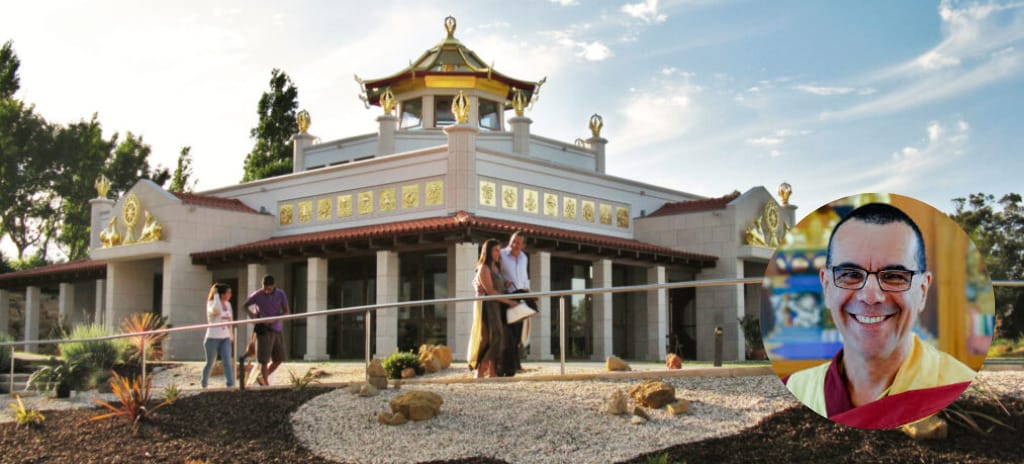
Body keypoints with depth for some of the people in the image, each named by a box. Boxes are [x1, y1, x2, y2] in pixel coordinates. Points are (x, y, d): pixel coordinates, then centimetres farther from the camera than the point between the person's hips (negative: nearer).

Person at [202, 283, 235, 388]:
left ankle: (230, 385, -16)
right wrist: (216, 295, -24)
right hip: (212, 338, -5)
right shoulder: (211, 304, -11)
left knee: (227, 362, -11)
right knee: (210, 363, 9)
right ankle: (204, 384, 30)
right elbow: (216, 309, -38)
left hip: (225, 339, 5)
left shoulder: (228, 304, 8)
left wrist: (231, 337, 25)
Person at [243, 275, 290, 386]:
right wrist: (250, 312, -16)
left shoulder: (281, 294, -3)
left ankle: (262, 377, 27)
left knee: (279, 359, 8)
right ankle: (266, 383, -2)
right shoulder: (257, 295, -8)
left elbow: (286, 312, -3)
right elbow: (244, 305, 7)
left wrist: (273, 319, -19)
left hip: (277, 329, 4)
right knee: (264, 359, -8)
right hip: (264, 330, -4)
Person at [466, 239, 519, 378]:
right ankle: (479, 374, -15)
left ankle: (492, 374, 4)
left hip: (496, 308, 9)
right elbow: (490, 291, -15)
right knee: (489, 340, -14)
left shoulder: (496, 268, 18)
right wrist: (509, 301, -14)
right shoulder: (484, 268, -8)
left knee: (498, 340, 3)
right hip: (487, 307, -9)